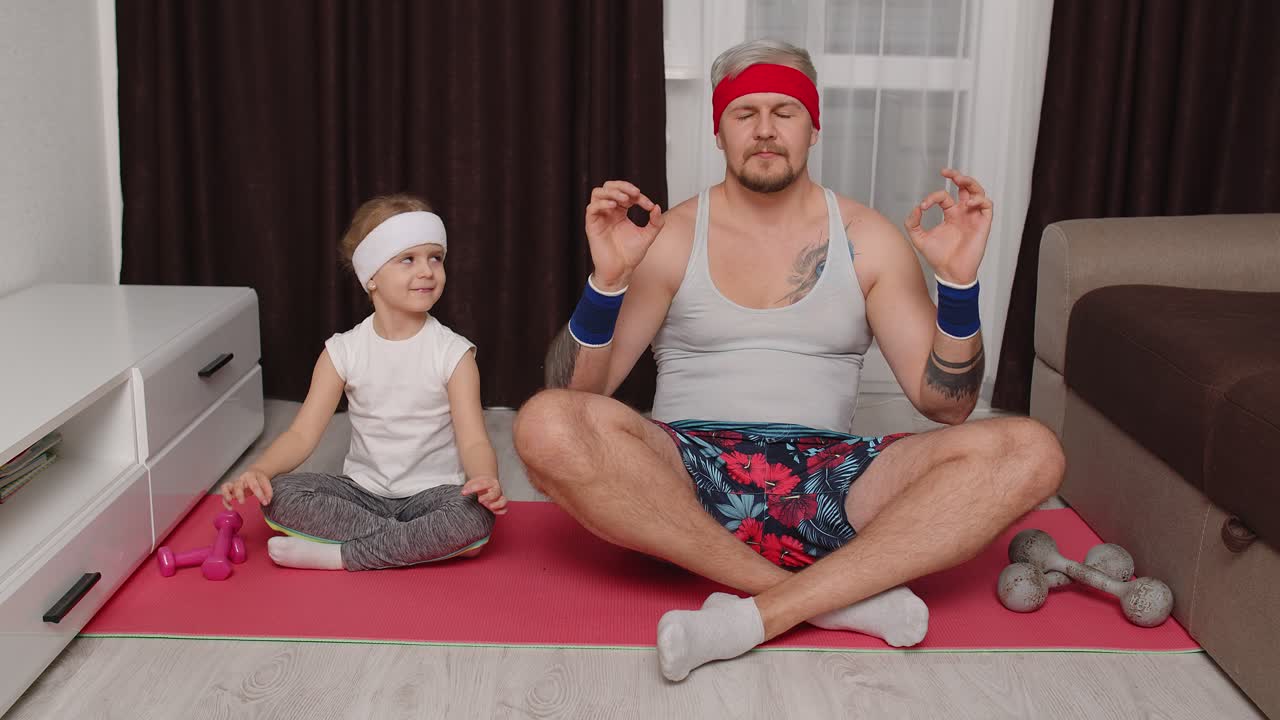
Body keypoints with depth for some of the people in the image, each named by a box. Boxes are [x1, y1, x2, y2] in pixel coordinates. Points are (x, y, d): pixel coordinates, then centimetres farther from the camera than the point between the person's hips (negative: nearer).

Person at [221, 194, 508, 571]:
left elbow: (472, 440, -12)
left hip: (431, 493, -2)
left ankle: (339, 555, -20)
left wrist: (486, 480, -35)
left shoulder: (453, 352, -6)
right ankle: (425, 546, -18)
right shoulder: (344, 351, 0)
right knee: (278, 495, -23)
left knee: (475, 518, -34)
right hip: (363, 491, 2)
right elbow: (303, 432, -3)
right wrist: (258, 470, -24)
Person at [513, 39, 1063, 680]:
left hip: (825, 479, 1)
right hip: (689, 474, -1)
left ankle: (762, 612, -28)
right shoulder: (672, 237, 5)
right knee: (547, 423, -32)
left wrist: (958, 281, -9)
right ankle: (842, 596, -24)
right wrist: (606, 282, -18)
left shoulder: (866, 238, 9)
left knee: (1028, 451, -21)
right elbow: (576, 392, -1)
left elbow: (945, 403, 5)